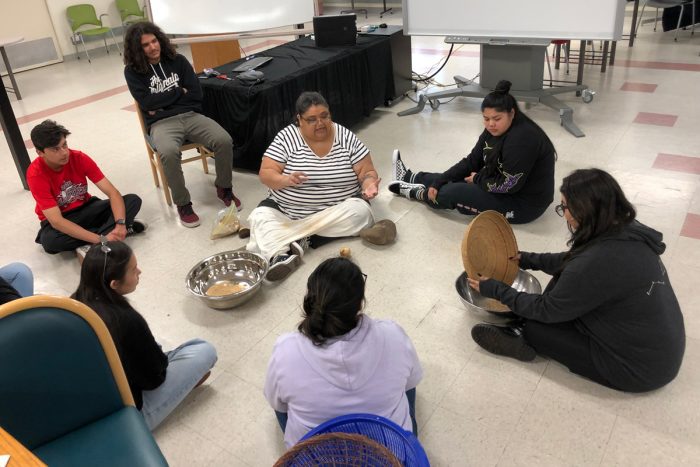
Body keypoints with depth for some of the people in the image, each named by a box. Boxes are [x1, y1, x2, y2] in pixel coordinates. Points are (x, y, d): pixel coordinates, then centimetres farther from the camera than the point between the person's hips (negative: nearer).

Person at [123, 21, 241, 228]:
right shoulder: (133, 71, 6)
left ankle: (224, 188, -1)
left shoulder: (177, 60, 11)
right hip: (161, 123, -2)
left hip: (190, 115, 3)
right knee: (169, 153, -37)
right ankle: (183, 204, -16)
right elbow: (147, 103, -8)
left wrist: (162, 102, -3)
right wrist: (179, 92, -1)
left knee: (224, 141, -25)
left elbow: (196, 94, 2)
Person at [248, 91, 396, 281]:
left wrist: (368, 184, -23)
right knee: (260, 216, -23)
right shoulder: (287, 137, -5)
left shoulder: (346, 138, -3)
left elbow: (367, 172, 0)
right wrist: (287, 180, -27)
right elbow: (266, 173, -7)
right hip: (286, 210, 0)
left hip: (338, 211, 0)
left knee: (361, 212, -29)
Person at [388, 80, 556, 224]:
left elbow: (509, 185, -29)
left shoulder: (522, 139, -29)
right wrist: (438, 182, -6)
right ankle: (410, 177, 31)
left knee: (451, 193, -12)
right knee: (449, 179, 11)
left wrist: (477, 180, -12)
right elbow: (471, 162, 2)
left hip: (524, 204, -9)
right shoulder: (494, 130, -1)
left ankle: (418, 193, 15)